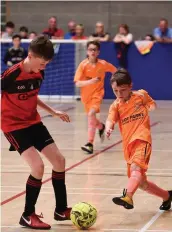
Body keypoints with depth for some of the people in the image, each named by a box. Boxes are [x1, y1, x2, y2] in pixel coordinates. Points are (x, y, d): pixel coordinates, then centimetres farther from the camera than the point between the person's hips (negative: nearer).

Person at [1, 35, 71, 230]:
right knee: (38, 166, -19)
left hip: (33, 122, 8)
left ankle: (61, 210, 22)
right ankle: (28, 216, -1)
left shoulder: (39, 74, -1)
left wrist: (53, 112, 17)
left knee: (59, 160, 6)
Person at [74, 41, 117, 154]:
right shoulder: (83, 65, -14)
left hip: (97, 93, -3)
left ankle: (90, 143, -23)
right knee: (91, 118, 16)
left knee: (91, 114, -25)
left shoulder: (103, 64, -12)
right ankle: (101, 127, 53)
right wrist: (90, 81, -34)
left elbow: (115, 70, 9)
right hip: (86, 95, 3)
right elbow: (77, 83, -19)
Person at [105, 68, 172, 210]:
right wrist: (108, 128, -30)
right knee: (141, 183, 12)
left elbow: (153, 105, 27)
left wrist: (151, 106, 9)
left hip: (142, 140, -5)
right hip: (129, 145, 5)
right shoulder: (116, 105, 8)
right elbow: (111, 120, -13)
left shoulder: (141, 95, 4)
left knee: (135, 168, -32)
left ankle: (128, 198, -53)